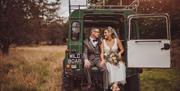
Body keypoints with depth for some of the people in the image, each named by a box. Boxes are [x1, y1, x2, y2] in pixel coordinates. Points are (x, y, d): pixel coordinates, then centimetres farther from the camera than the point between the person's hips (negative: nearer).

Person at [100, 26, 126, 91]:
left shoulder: (117, 40, 4)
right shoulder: (103, 41, 4)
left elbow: (122, 49, 13)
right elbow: (102, 53, 1)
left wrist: (119, 53, -9)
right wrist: (102, 60, -18)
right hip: (107, 60, -1)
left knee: (120, 66, -33)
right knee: (111, 67, -34)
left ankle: (115, 85, -40)